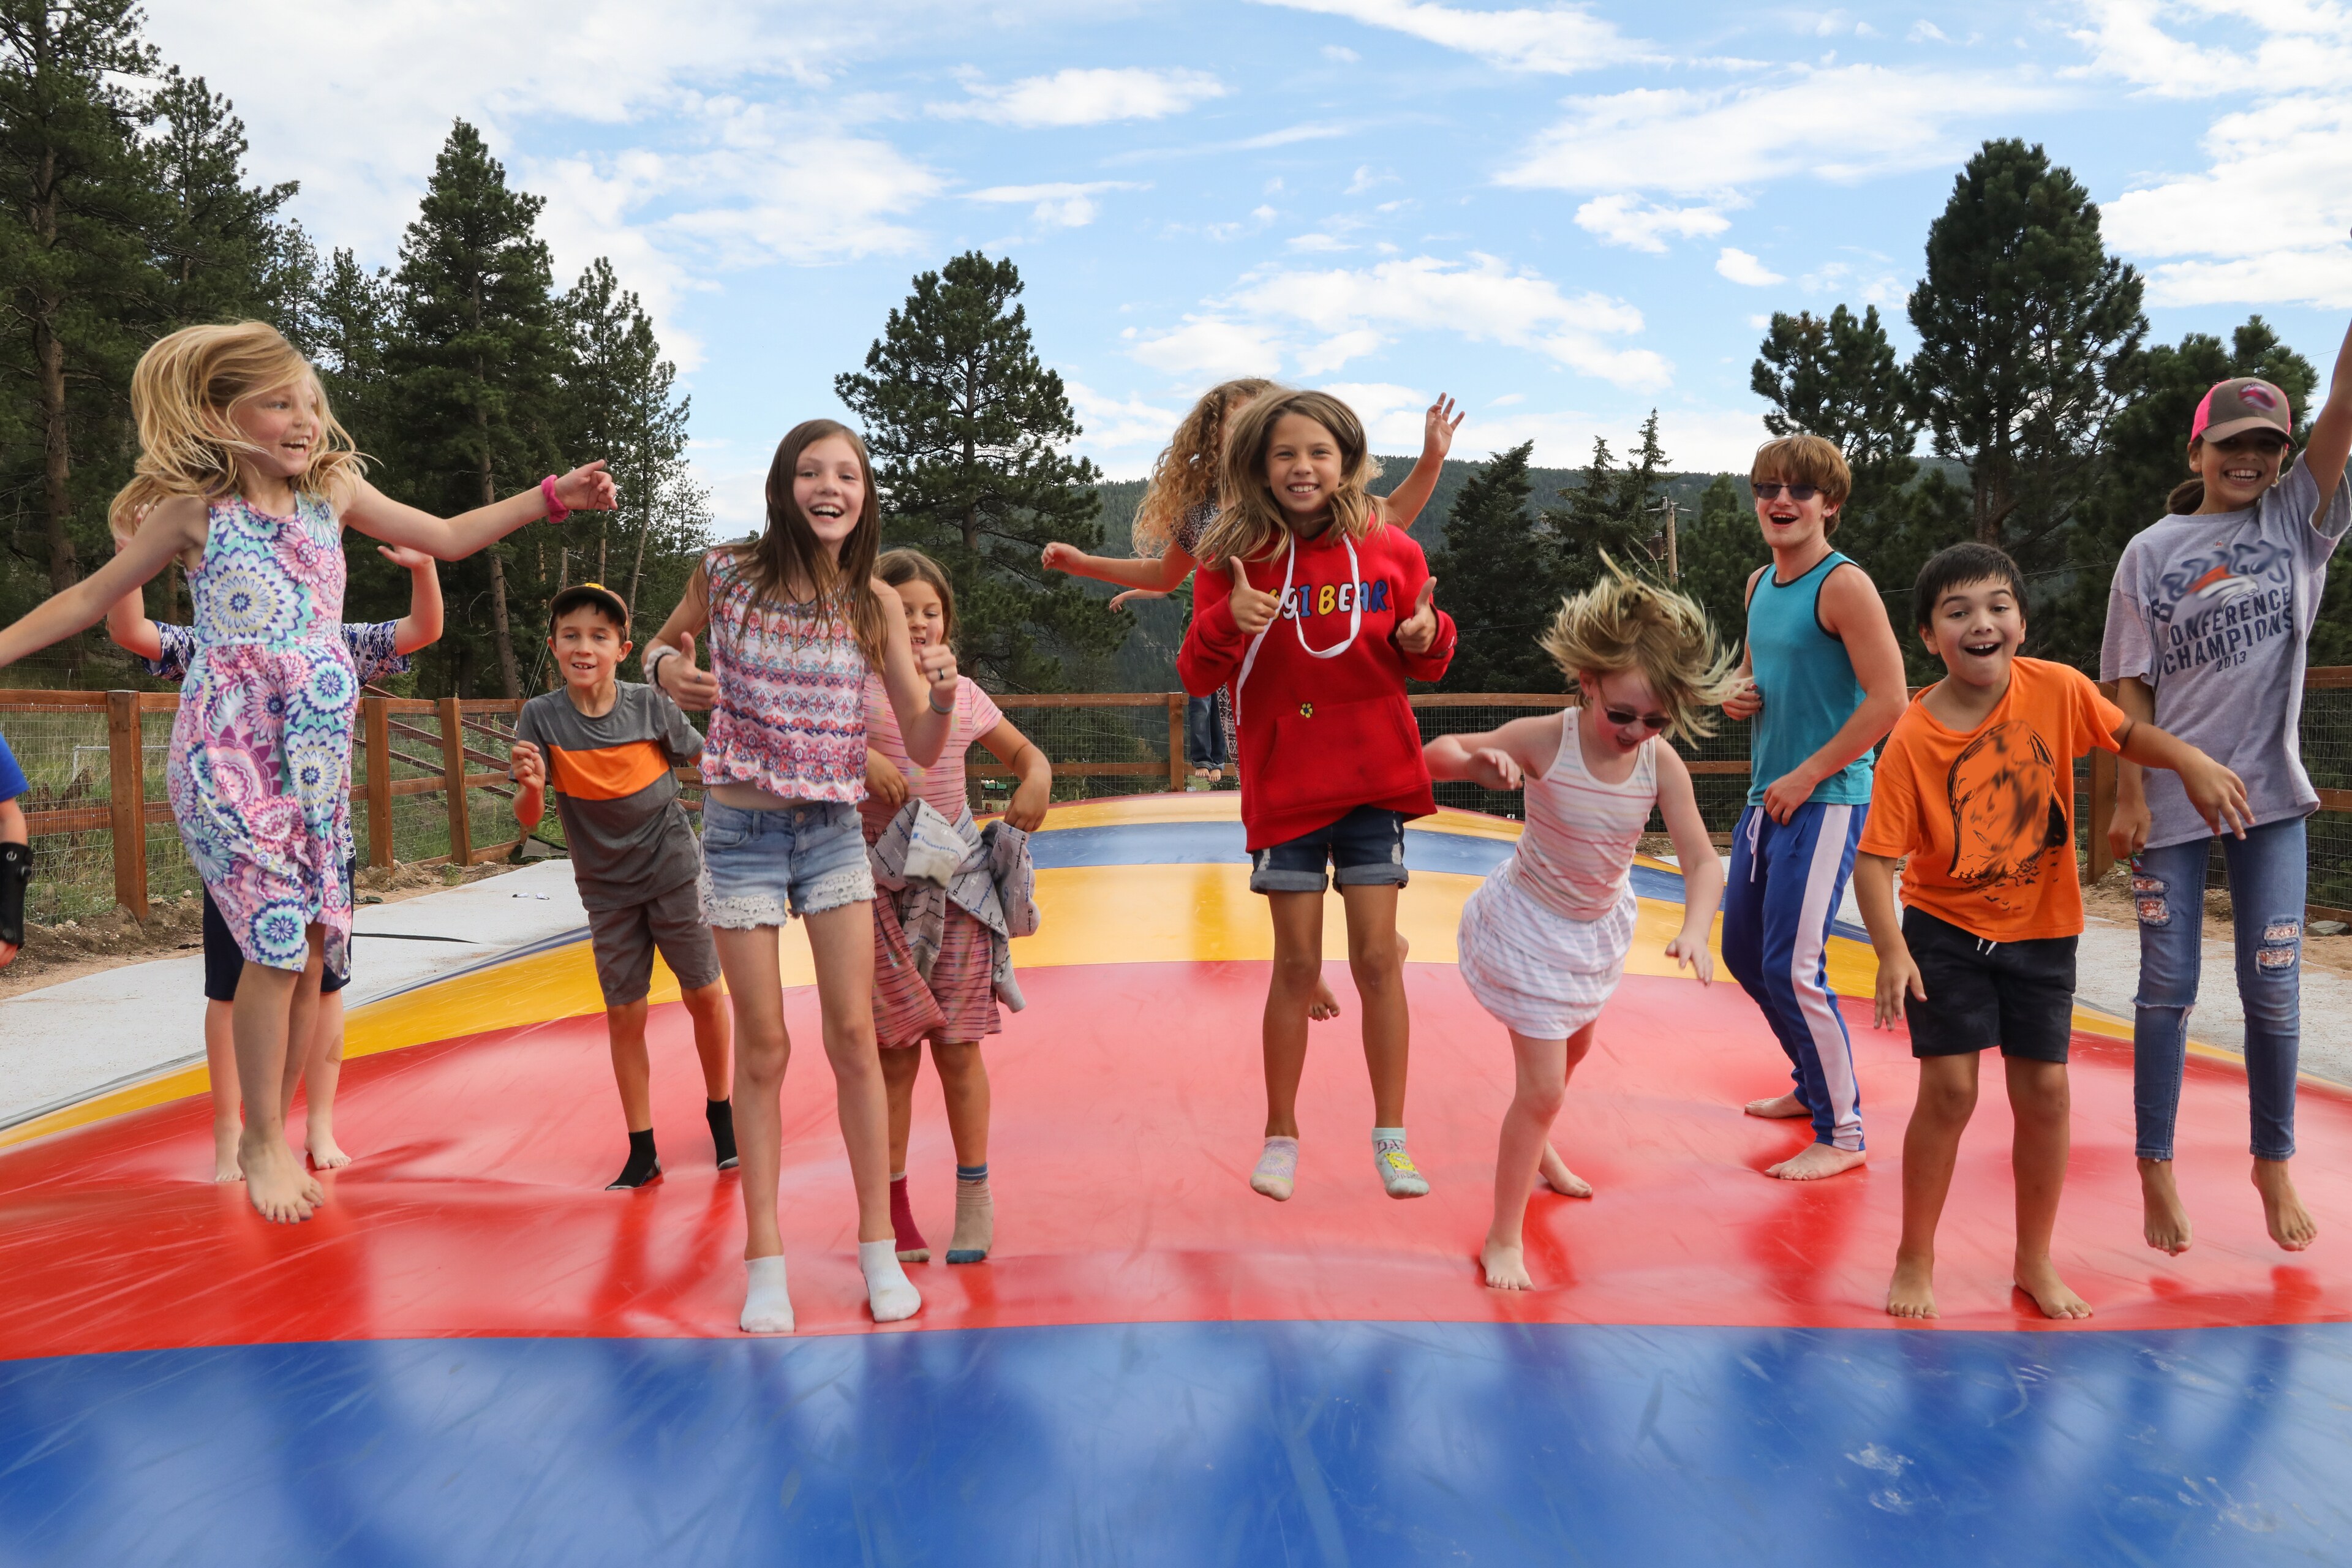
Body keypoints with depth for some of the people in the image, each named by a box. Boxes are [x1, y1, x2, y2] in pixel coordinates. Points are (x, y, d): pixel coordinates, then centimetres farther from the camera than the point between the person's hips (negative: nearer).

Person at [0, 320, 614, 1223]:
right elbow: (92, 598, 7)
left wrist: (550, 497, 7)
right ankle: (262, 1141, 9)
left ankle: (272, 1130, 19)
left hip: (318, 755, 4)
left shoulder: (333, 490, 8)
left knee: (312, 939, 4)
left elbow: (447, 539, 13)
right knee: (277, 944, -9)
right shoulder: (195, 508, -2)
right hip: (231, 754, -4)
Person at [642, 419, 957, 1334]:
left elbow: (923, 748, -2)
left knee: (854, 1035, 1)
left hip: (835, 833, 1)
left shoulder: (875, 603, -3)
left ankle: (879, 1247, 16)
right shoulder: (727, 574, -6)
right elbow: (664, 642, 14)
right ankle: (766, 1261, 17)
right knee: (763, 1048, 4)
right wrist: (666, 670, -10)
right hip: (741, 834, -1)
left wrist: (942, 695, -24)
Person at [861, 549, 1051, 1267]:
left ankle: (974, 1195, 20)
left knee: (956, 1043, 5)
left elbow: (1024, 752, 20)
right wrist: (859, 757, -22)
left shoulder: (963, 693, 9)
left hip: (955, 878, 2)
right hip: (880, 882, -2)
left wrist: (1038, 779, -1)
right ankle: (893, 1202, 17)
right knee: (895, 1050, 3)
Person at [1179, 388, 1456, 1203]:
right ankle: (1281, 1135, 23)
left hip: (1374, 779, 1)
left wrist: (1428, 636, -11)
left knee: (1377, 959, 3)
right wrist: (1224, 623, -23)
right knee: (1298, 965, 5)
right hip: (1283, 787, -1)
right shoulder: (1236, 557, -2)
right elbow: (1197, 678, -3)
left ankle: (1390, 1137, 18)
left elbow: (1425, 658, 12)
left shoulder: (1390, 551, 1)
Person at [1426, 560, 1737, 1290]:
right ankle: (1503, 1239, 11)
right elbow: (1432, 757, -21)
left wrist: (1695, 930, -41)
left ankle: (1537, 1148, 61)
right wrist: (1478, 758, -43)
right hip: (1532, 927, -6)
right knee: (1544, 1087, -6)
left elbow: (1702, 859, -22)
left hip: (1600, 925, 6)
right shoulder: (1544, 741, -29)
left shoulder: (1663, 765, -22)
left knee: (1573, 1048, 30)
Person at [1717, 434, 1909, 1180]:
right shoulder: (1759, 584, 11)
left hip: (1827, 799, -9)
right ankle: (1814, 1084, 37)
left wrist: (1809, 776, -17)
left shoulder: (1843, 585, -13)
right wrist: (1738, 696, 2)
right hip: (1767, 796, 9)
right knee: (1744, 952, 17)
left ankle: (1842, 1132, 6)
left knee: (1792, 967, -10)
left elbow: (1888, 699, -19)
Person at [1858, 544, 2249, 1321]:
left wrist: (2191, 760, -10)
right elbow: (1875, 857, -20)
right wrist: (1892, 951, -32)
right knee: (1949, 1089, -6)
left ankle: (2035, 1261, 25)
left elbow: (2124, 732, 9)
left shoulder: (2056, 689, -11)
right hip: (1947, 931, -3)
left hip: (2042, 928, 3)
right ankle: (1915, 1260, 13)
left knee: (2045, 1089, 5)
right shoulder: (1912, 739, -20)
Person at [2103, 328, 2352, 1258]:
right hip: (2170, 798, -1)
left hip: (2269, 796, 1)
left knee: (2273, 985, 5)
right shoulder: (2151, 553, 2)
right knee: (2167, 986, 4)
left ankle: (2274, 1162, 23)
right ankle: (2156, 1170, 15)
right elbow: (2130, 684, -1)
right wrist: (2128, 797, -8)